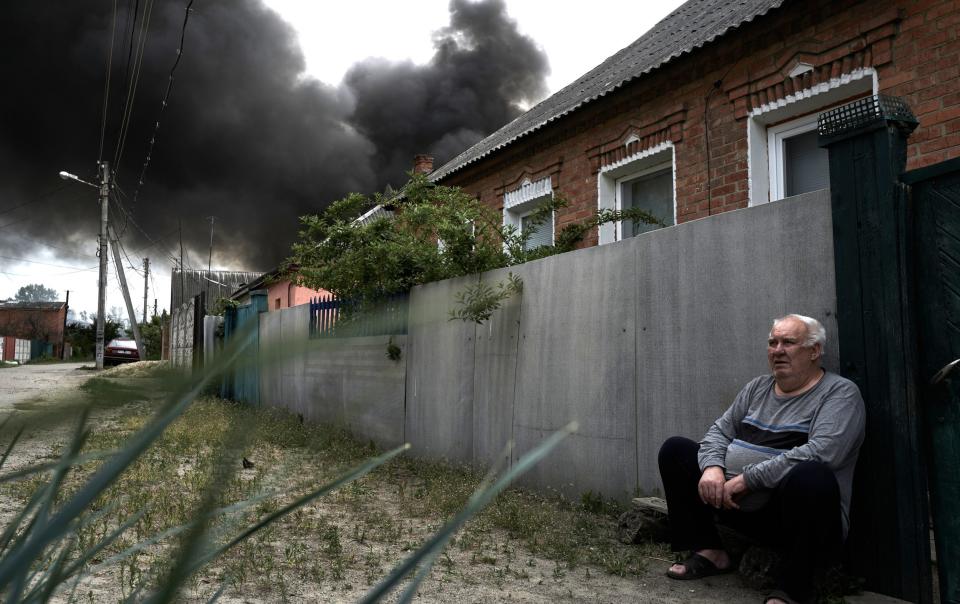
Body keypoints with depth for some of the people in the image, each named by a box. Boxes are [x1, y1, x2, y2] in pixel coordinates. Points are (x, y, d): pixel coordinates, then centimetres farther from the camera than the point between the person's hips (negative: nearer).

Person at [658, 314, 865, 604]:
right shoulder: (757, 387, 14)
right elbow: (720, 431, 12)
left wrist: (747, 478, -23)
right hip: (739, 506, 7)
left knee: (812, 476, -40)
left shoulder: (840, 392, -6)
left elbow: (820, 452, -23)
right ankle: (708, 551, 3)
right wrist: (712, 468, -11)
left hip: (801, 515, -6)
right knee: (675, 449, 4)